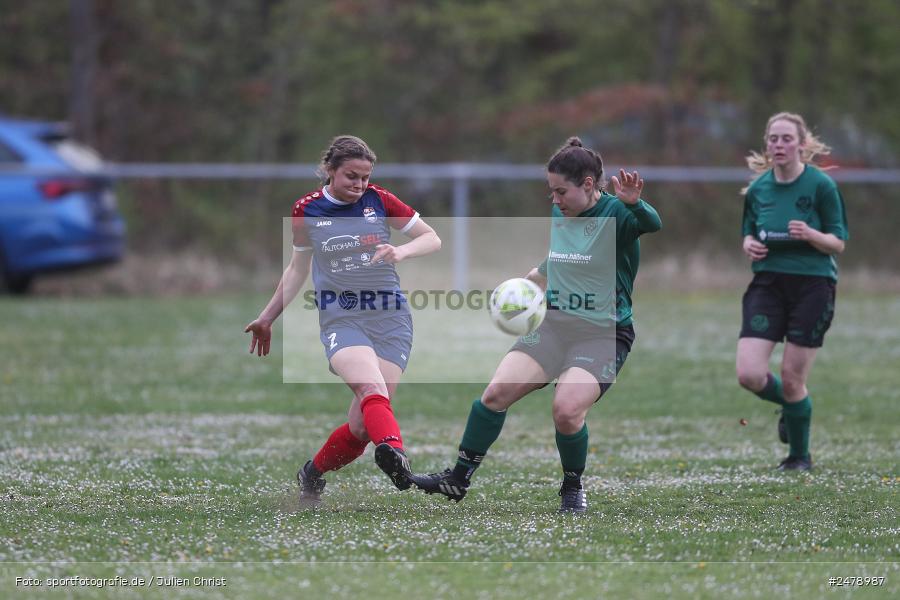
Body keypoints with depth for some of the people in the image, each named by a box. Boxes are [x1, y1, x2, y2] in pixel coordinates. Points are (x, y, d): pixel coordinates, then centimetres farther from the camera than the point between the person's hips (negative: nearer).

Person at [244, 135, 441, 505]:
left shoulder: (379, 200, 1)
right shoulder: (306, 210, 4)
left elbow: (432, 239, 5)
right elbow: (298, 268, 19)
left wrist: (401, 252, -16)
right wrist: (267, 318, 22)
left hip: (390, 319, 1)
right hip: (340, 319, -1)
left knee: (362, 425, -7)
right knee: (372, 388, -32)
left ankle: (312, 474, 20)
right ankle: (394, 455, -58)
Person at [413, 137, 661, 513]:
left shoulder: (615, 214, -11)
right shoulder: (558, 214, 10)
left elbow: (652, 224, -34)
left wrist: (633, 203, -52)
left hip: (603, 335, -6)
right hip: (554, 327, 6)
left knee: (567, 410, -25)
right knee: (497, 390, -11)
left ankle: (573, 487, 3)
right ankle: (458, 479, 2)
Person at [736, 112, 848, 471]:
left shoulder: (821, 185, -8)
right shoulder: (757, 189, 5)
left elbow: (838, 243, -4)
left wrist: (809, 234, -24)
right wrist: (749, 244, -5)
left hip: (813, 285, -4)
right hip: (767, 283, 4)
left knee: (792, 379, -2)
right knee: (749, 375, -10)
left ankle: (800, 455, 23)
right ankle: (791, 406, 25)